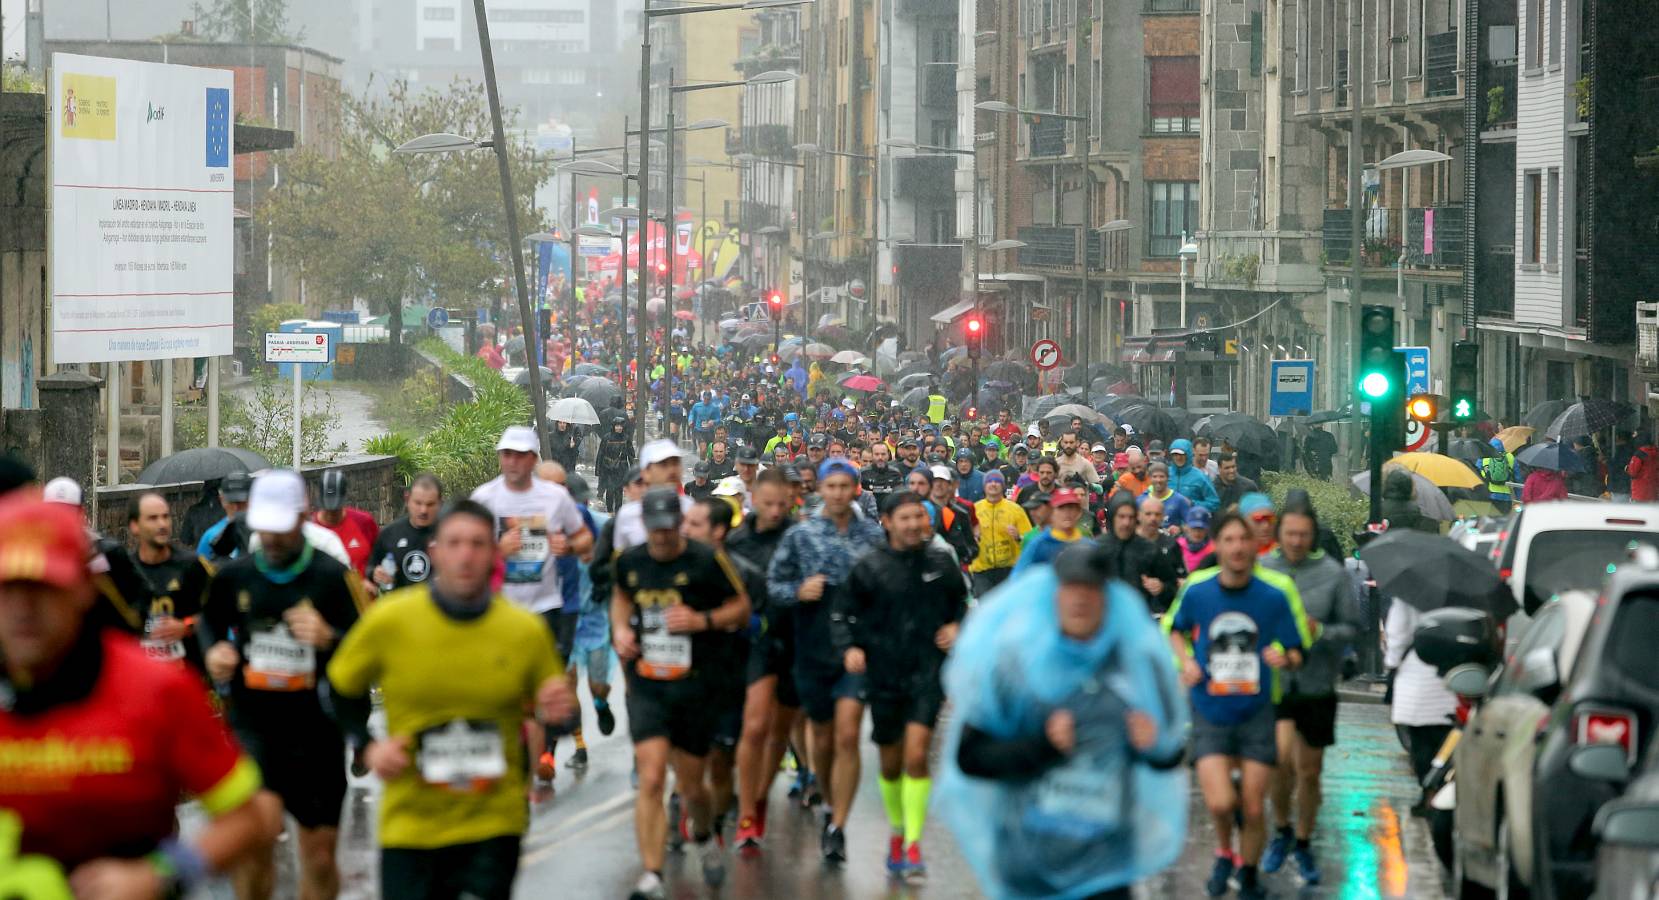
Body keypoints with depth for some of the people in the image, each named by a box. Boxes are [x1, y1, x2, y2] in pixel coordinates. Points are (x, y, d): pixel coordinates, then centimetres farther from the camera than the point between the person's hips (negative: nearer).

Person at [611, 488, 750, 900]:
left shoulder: (706, 561, -8)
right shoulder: (630, 561, 3)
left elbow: (741, 607, 1)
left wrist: (702, 620, -16)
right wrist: (620, 629, 6)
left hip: (695, 686, -1)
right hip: (647, 687, 1)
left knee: (691, 787, 10)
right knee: (651, 779, -15)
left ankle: (703, 837, 45)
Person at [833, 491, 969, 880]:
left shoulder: (942, 562, 3)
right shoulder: (870, 568, -3)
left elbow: (961, 603, 20)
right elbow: (841, 613, 3)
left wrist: (957, 626, 1)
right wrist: (849, 647, -13)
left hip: (928, 671, 0)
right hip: (883, 673, 0)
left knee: (916, 756, -14)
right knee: (890, 763, 12)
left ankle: (913, 846, -13)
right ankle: (897, 830, 36)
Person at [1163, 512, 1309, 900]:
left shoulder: (1277, 592, -12)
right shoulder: (1195, 589, -8)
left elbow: (1298, 653, -2)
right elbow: (1175, 629, 14)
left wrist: (1284, 658, -25)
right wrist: (1186, 660, -5)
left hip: (1256, 712, 0)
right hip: (1210, 714, 0)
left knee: (1253, 809, 4)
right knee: (1220, 803, -16)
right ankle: (1224, 851, 19)